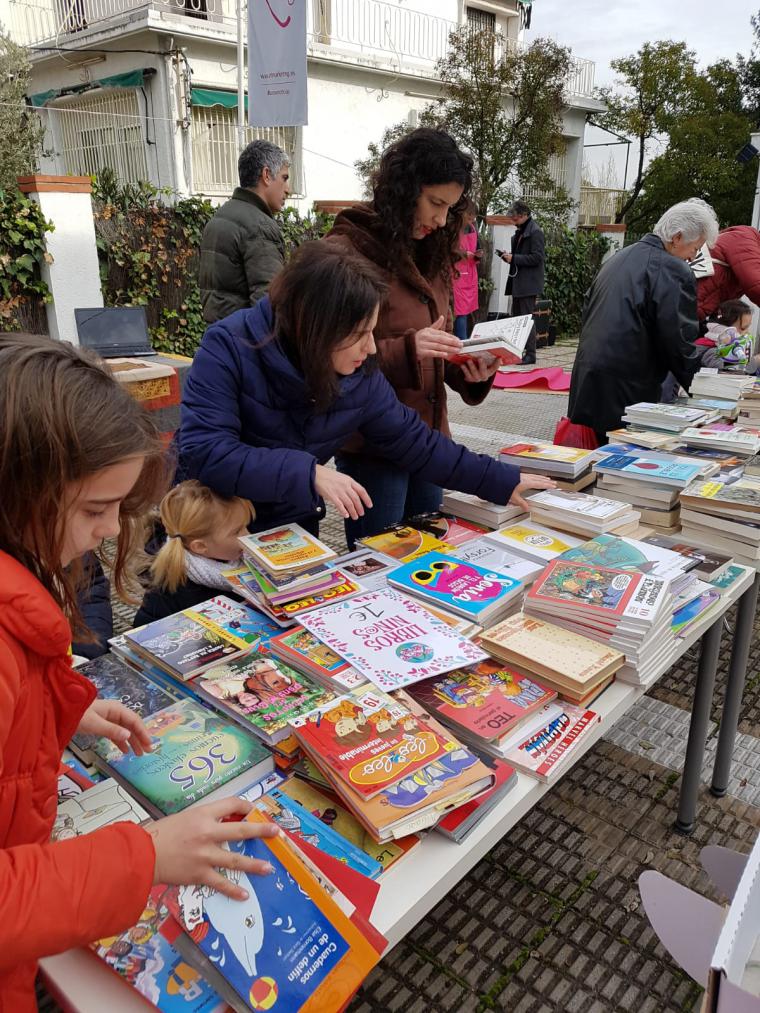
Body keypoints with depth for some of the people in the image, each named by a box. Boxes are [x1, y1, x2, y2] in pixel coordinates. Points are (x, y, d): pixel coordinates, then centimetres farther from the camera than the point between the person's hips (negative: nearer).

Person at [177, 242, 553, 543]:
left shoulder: (360, 376, -10)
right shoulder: (229, 348, -24)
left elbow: (417, 444, -1)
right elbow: (204, 452, -33)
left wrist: (504, 481, -1)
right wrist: (309, 473, -38)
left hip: (291, 534, 4)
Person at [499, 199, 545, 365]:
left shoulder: (535, 232, -12)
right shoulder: (520, 231, 15)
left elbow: (537, 257, -18)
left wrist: (514, 258, -18)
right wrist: (509, 256, 5)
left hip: (528, 283, -9)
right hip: (518, 282, 9)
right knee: (516, 317, 12)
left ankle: (530, 354, -2)